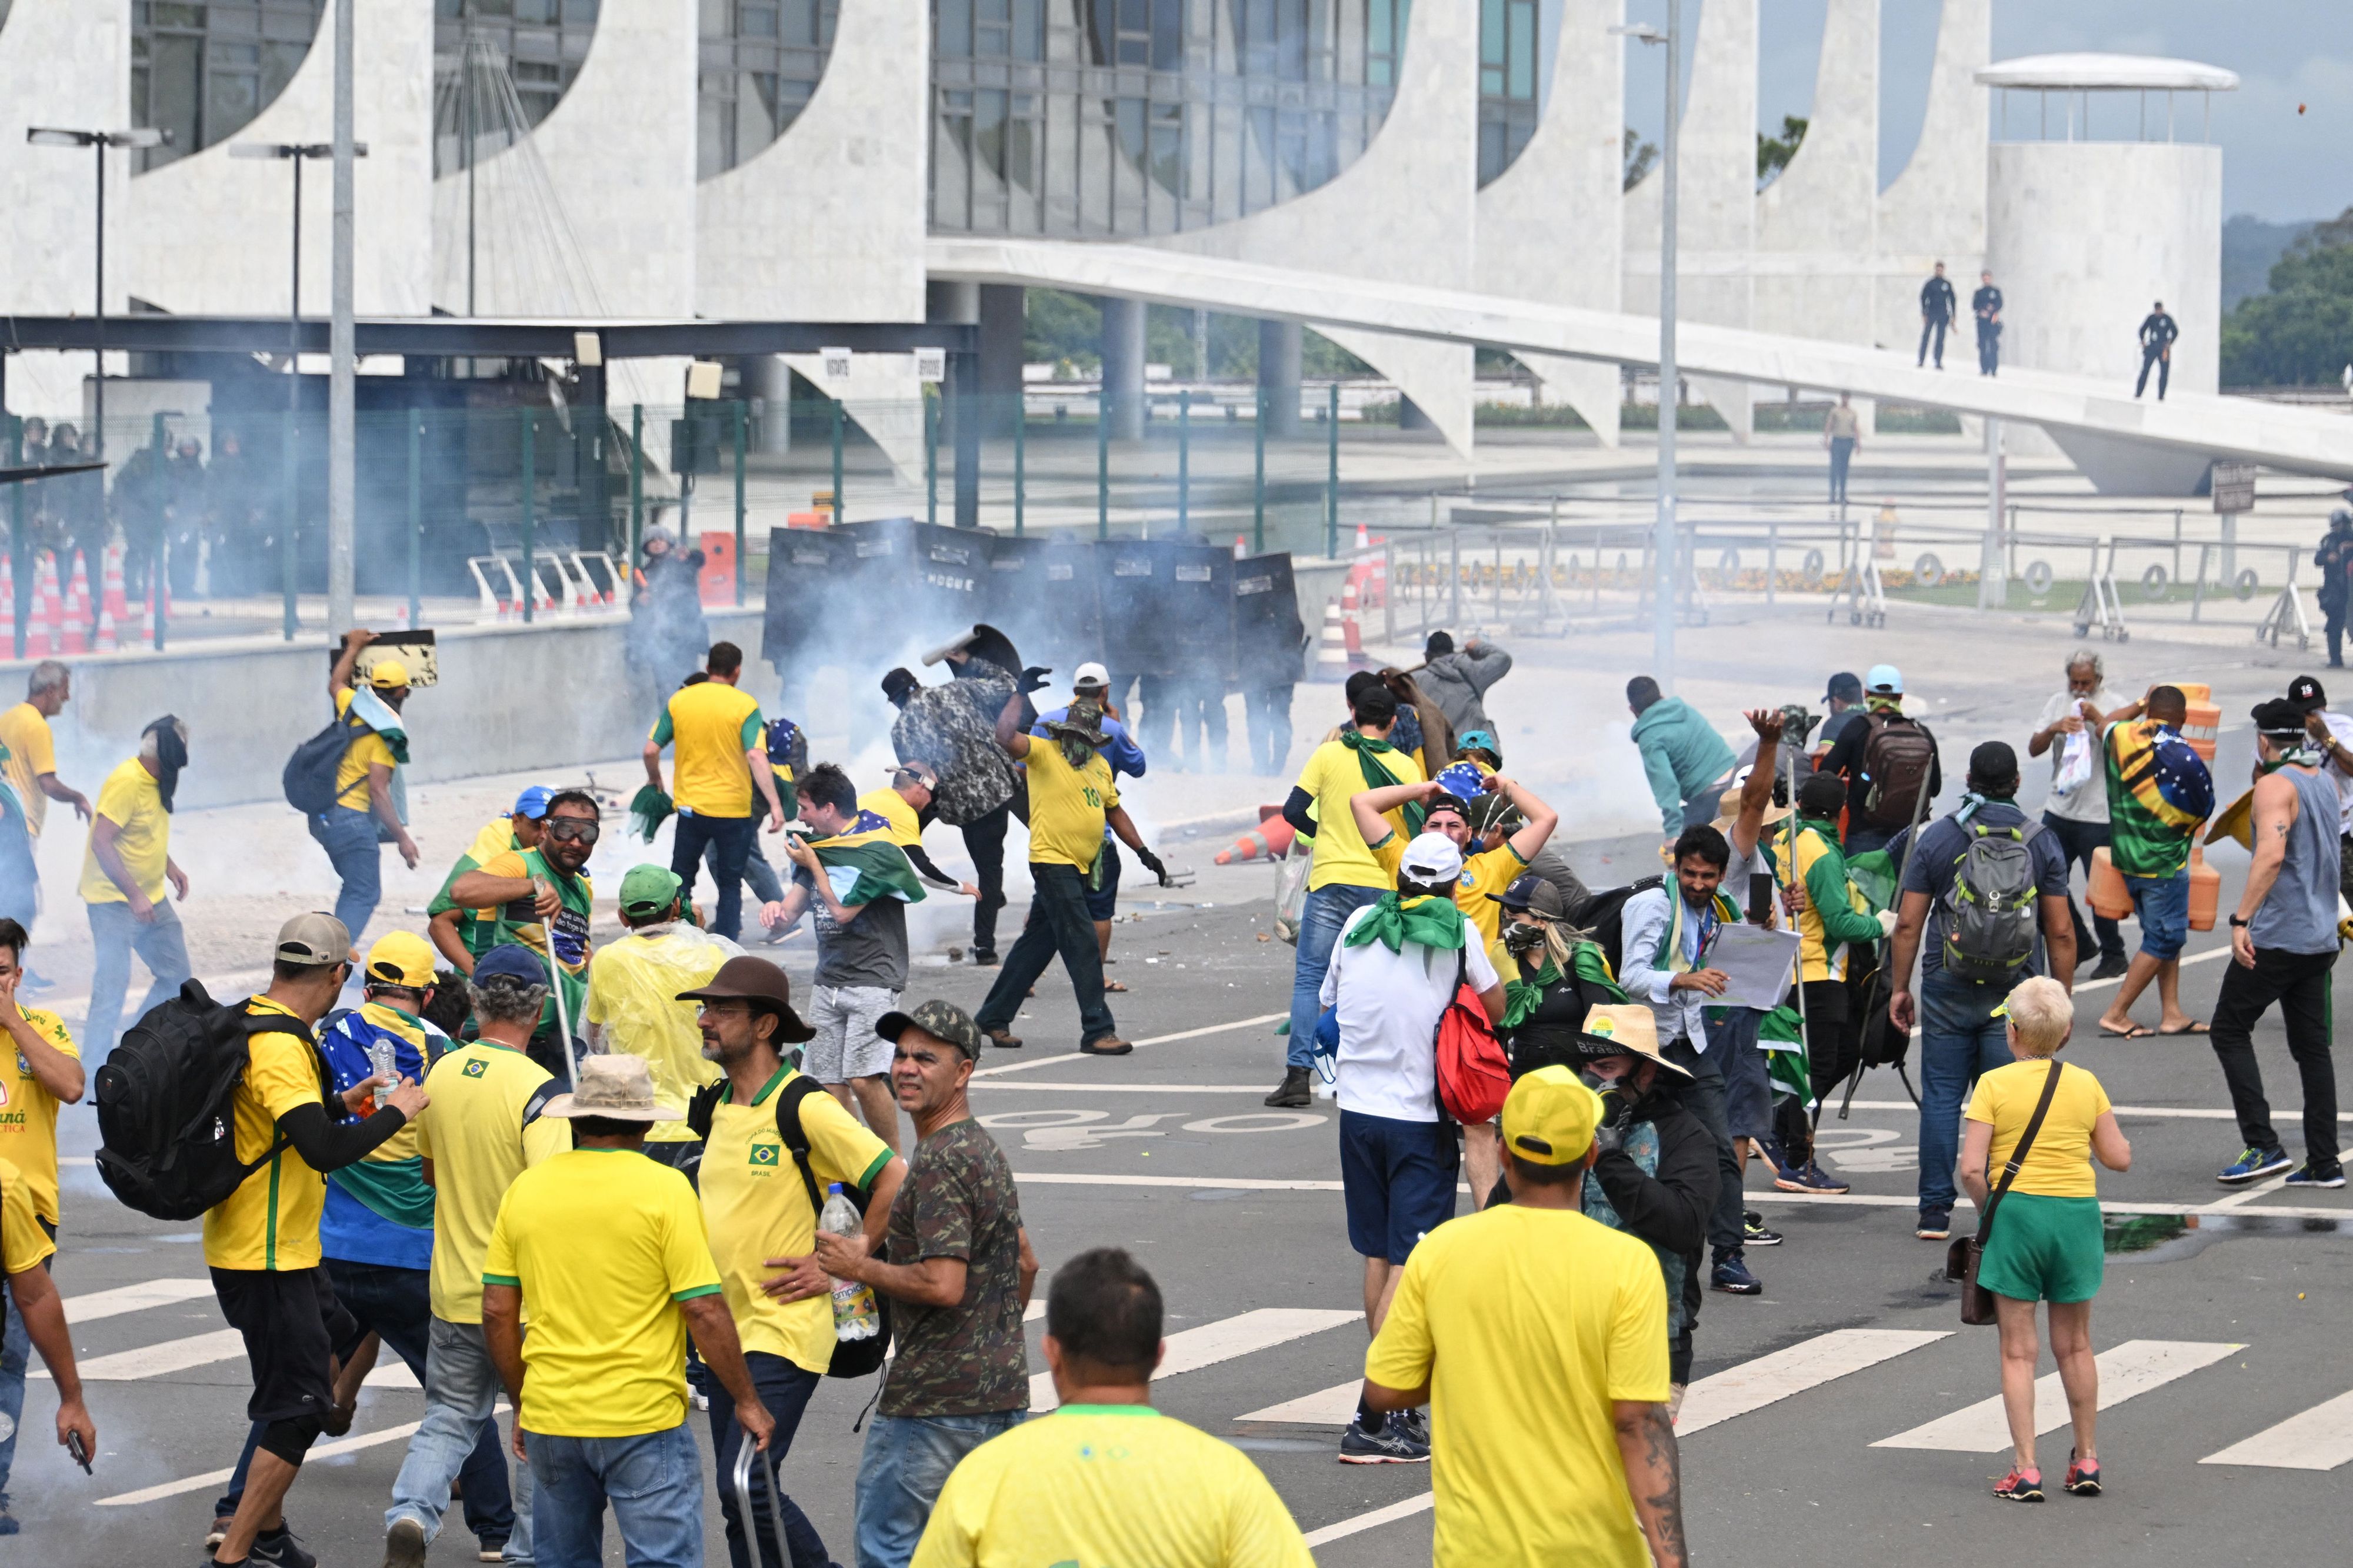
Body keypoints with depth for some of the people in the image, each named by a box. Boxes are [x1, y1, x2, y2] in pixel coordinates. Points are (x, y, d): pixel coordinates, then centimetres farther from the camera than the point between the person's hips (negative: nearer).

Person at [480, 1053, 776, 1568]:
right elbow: (705, 1313, -11)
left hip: (550, 1420, 5)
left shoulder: (526, 1189, 5)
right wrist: (747, 1402, -1)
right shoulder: (664, 1189, -8)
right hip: (644, 1423, -5)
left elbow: (497, 1312, 7)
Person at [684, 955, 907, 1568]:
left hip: (785, 1330, -8)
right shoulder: (713, 1108, 10)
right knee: (739, 1497, 9)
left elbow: (895, 1180, -17)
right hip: (728, 1331, 8)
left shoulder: (804, 1107, -14)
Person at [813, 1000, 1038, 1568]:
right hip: (1003, 1390, 10)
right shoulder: (986, 1148, 15)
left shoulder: (940, 1161, -17)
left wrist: (859, 1267, -13)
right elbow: (1026, 1264, 25)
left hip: (937, 1400, -10)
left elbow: (943, 1284, -25)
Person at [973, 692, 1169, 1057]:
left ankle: (994, 1018, 24)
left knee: (1036, 945, 14)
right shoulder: (1042, 753, -7)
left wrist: (1144, 853, 20)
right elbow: (1005, 736, -23)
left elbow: (1115, 812, 24)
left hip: (1078, 869, 8)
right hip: (1052, 864, -8)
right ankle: (1097, 1031, -10)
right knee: (1083, 947, -12)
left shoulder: (1100, 766, 14)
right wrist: (1020, 694, -22)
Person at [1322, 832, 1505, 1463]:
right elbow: (1496, 1008, 3)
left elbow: (1329, 1002, 15)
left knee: (1378, 1256, 16)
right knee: (1410, 1264, -6)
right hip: (1421, 1118, -4)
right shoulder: (1458, 931, -7)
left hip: (1358, 1109, 5)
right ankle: (1372, 1422, -14)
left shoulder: (1361, 924, 4)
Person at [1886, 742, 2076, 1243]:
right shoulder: (2041, 842, 0)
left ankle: (1936, 1211, 5)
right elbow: (2061, 932, 0)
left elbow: (1908, 924, 0)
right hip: (2016, 995, 0)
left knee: (1941, 1097, 5)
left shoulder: (1936, 838, 0)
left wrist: (1900, 987, 10)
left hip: (1948, 991, 0)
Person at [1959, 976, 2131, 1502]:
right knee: (2075, 1346, 17)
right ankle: (2087, 1461, 23)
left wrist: (1988, 1210, 4)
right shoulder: (2086, 1085, 2)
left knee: (2018, 1350, 3)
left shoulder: (1994, 1085, -7)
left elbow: (1971, 1168, -13)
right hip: (2078, 1211, 3)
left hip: (2017, 1209, -3)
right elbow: (2120, 1158, 4)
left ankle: (2025, 1470, -1)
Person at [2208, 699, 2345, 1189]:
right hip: (2321, 938, 8)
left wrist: (2241, 919, -28)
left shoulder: (2275, 786, -14)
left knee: (2230, 1029, 2)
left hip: (2277, 935, -8)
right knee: (2313, 1047, 10)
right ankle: (2324, 1162, 7)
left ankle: (2263, 1146, -7)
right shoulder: (2327, 784, 12)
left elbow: (2272, 854, -26)